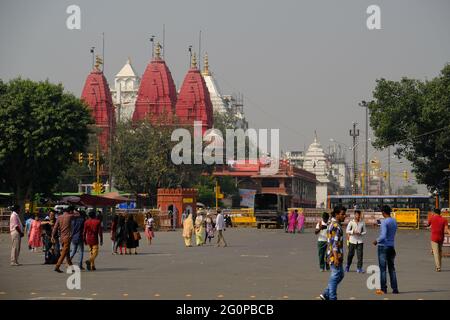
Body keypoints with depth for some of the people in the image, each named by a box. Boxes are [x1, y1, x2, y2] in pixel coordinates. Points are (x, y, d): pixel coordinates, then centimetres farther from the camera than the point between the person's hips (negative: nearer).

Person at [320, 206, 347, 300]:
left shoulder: (333, 224, 16)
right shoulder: (336, 226, -17)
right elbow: (334, 243, -23)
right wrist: (336, 257, -26)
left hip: (334, 255, 10)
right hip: (335, 255, -10)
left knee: (340, 275, 17)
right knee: (335, 276, -3)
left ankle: (326, 294, 17)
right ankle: (332, 297, 2)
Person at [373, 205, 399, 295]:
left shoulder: (384, 222, -15)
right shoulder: (394, 222, 8)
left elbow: (383, 236, -22)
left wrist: (376, 241, -6)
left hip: (383, 247, -7)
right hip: (392, 246, 7)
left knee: (383, 269, -2)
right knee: (392, 268, 11)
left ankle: (383, 289, -1)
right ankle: (395, 289, 9)